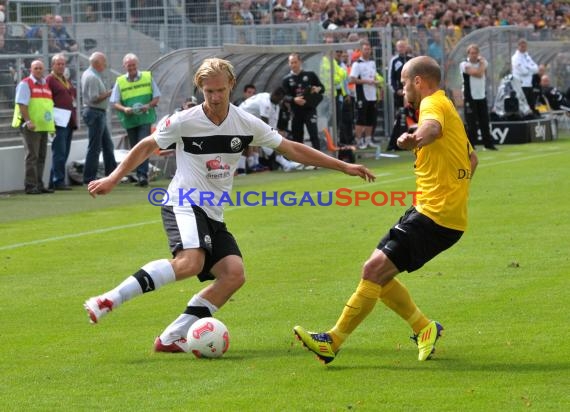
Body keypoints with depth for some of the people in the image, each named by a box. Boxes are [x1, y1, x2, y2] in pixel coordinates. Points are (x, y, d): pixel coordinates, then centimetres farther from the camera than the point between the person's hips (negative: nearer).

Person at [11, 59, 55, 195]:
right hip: (31, 126, -7)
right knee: (32, 155, -9)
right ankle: (30, 186, -8)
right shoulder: (25, 84, -6)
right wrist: (28, 121, -22)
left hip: (44, 126, 7)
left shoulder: (46, 85, 17)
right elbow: (21, 104, -14)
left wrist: (51, 123, 16)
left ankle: (39, 185, 14)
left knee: (41, 156, 9)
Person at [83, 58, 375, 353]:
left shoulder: (246, 124, 3)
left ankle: (172, 337, -16)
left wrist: (344, 167, 9)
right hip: (184, 204, -6)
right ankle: (110, 300, -35)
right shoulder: (184, 121, -7)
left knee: (234, 273, -17)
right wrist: (112, 179, 2)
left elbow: (292, 149, 10)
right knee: (190, 262, -34)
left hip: (214, 217, 6)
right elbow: (147, 147, 6)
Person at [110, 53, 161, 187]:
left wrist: (148, 106, -13)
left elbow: (156, 97, 6)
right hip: (130, 120, 2)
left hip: (145, 118, -2)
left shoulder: (148, 77, 4)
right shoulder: (120, 82, 5)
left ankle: (143, 175, -18)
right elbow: (114, 102, 2)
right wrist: (124, 109, -18)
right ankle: (140, 176, 17)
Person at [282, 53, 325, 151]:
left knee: (314, 135, -13)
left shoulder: (310, 75, 7)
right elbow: (285, 96, -3)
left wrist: (318, 89, -14)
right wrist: (294, 100, -25)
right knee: (296, 137, 6)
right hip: (296, 111, 2)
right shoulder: (287, 79, 7)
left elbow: (322, 88, 11)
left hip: (310, 109, -2)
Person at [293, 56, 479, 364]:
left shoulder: (433, 103, -9)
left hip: (434, 215, -10)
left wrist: (416, 138, -48)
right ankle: (424, 328, 16)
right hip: (449, 215, 10)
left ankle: (333, 341, -14)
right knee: (378, 273, 10)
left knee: (374, 270, -14)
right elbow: (471, 158, 34)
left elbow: (432, 126, -35)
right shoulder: (446, 107, 23)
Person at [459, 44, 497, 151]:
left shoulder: (483, 62, 9)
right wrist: (482, 63, -7)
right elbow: (478, 73, -18)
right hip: (470, 97, -5)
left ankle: (488, 143, 14)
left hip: (482, 96, 5)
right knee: (471, 123, -6)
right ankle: (470, 145, -1)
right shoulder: (464, 64, -10)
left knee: (485, 122, 8)